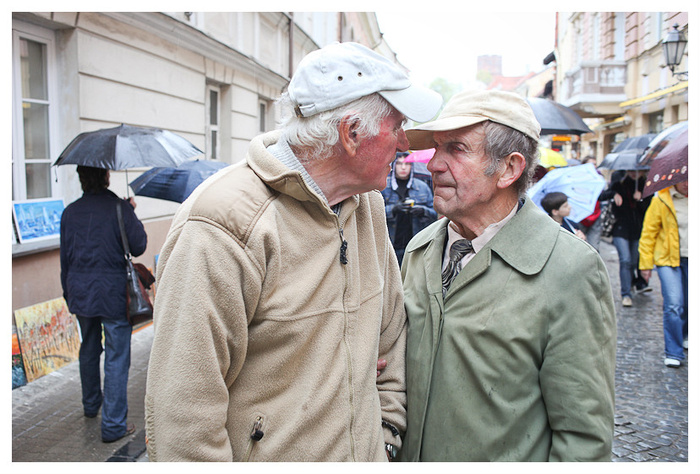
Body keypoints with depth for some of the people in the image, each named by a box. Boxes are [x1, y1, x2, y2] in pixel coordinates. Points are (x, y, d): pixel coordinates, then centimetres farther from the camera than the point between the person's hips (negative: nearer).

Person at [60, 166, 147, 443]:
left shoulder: (70, 212, 4)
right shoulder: (120, 207, -12)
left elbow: (65, 258, 10)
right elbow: (138, 247, -9)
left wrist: (69, 293, 21)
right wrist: (132, 215, 5)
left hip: (80, 292, 6)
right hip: (113, 294, -6)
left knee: (89, 350, 24)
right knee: (116, 358, 0)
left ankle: (91, 405, 43)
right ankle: (113, 425, 3)